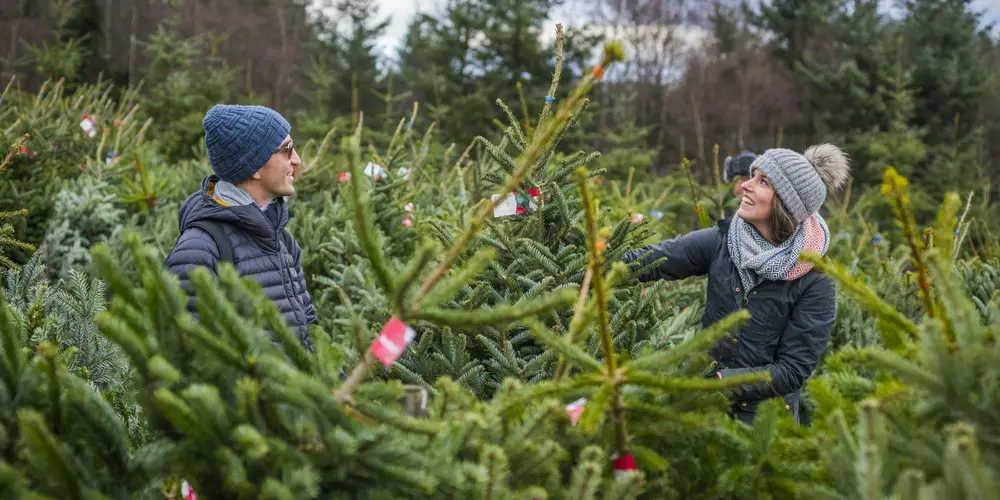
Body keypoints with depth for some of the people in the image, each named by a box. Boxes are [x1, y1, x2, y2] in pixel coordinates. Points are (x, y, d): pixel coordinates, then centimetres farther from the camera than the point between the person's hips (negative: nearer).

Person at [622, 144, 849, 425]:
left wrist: (723, 381, -24)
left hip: (763, 416, -3)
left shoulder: (814, 283, -16)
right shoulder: (722, 241, -6)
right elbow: (651, 260, -9)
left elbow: (792, 371, -16)